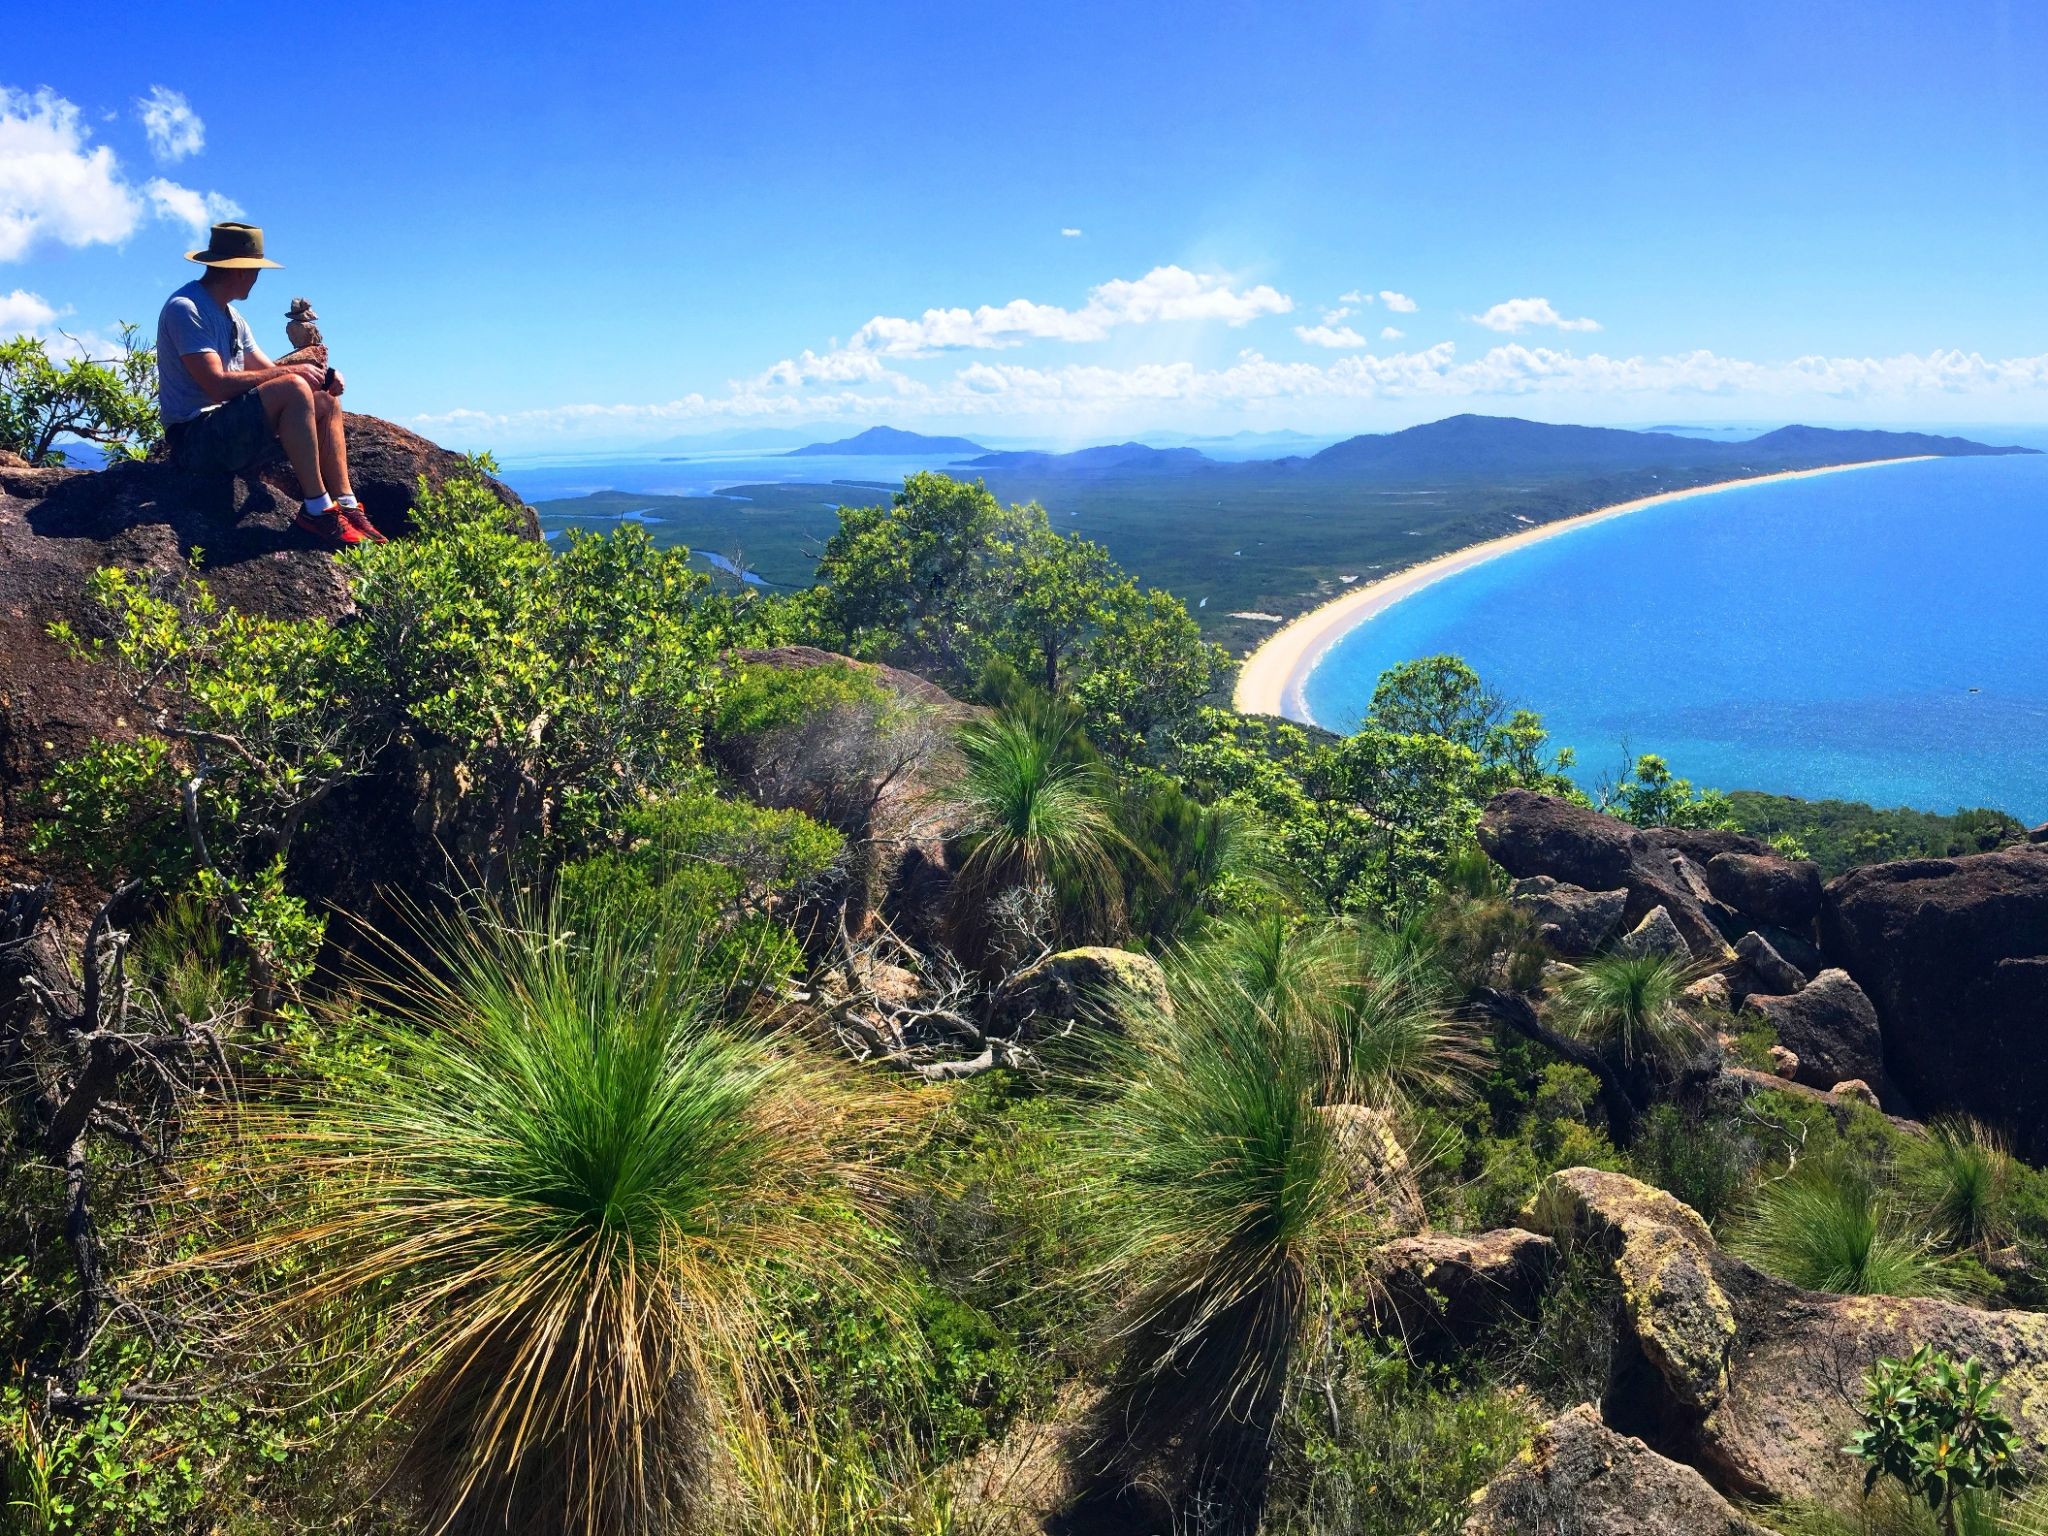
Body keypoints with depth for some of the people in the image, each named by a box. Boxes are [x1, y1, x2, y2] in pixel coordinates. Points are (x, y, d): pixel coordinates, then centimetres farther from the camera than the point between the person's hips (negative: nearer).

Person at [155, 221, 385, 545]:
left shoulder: (231, 316, 18)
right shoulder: (185, 309, -13)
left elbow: (268, 371, 15)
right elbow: (217, 384, -24)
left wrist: (322, 376, -5)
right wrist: (293, 370, -19)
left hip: (231, 433, 10)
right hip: (195, 438, -10)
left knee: (327, 400, 11)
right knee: (295, 389, -28)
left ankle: (347, 506, -1)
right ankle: (316, 510, -28)